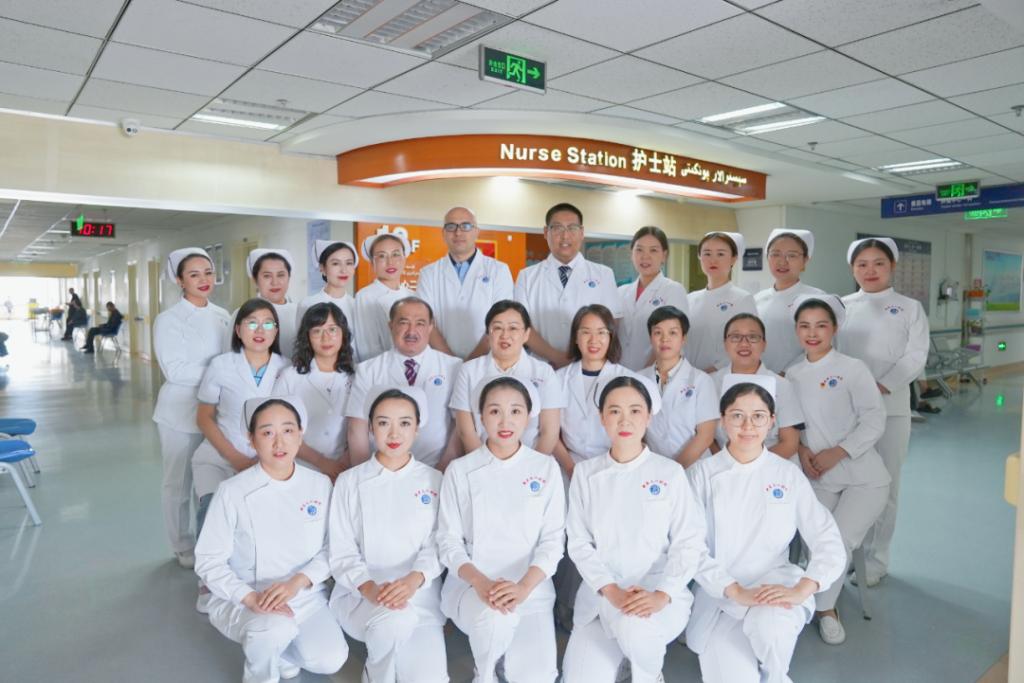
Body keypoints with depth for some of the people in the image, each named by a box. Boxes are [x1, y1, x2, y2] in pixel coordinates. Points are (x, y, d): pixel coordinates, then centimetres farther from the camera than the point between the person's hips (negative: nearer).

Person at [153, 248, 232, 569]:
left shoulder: (223, 316, 7)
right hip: (180, 413, -4)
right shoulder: (168, 319, -8)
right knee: (179, 483, 9)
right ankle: (183, 549, 26)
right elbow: (174, 370, -17)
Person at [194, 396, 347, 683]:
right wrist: (251, 598, -22)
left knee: (330, 660, -16)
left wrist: (297, 582, -18)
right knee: (275, 629, -33)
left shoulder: (320, 485, -4)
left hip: (304, 596, 3)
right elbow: (208, 561, -9)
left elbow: (331, 550, 0)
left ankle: (279, 651, 15)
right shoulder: (232, 492, -13)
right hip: (241, 601, -3)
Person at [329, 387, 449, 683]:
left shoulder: (433, 480, 4)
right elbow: (342, 553, -1)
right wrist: (370, 588, -20)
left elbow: (436, 545, -2)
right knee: (395, 620, -34)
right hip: (360, 594, -1)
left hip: (420, 595, 1)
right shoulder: (350, 481, 2)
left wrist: (413, 580, -23)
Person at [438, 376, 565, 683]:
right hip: (471, 584, -1)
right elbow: (449, 540, -2)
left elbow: (553, 539, -2)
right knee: (495, 618, -33)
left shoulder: (546, 468, 0)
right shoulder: (460, 471, -1)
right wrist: (480, 582, -20)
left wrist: (523, 587, -18)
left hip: (531, 586, 1)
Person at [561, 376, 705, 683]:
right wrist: (611, 591, -16)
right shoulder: (586, 473, 3)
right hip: (601, 594, 2)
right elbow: (579, 543, -1)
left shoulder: (670, 473, -2)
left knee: (634, 629, -35)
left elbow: (689, 543, -4)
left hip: (659, 593, -2)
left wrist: (661, 595, -19)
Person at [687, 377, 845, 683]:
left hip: (774, 584, 1)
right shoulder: (703, 473, -4)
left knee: (770, 627, -32)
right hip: (719, 595, 0)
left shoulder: (788, 475, 0)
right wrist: (737, 592, -21)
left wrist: (801, 590, -21)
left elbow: (829, 543, -4)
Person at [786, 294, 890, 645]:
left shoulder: (852, 368, -4)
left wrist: (837, 452, -17)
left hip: (863, 478, -3)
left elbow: (875, 420, -10)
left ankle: (824, 607, 11)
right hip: (818, 480, 3)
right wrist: (801, 448, -7)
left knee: (838, 541, -16)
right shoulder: (792, 375, 8)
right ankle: (827, 606, 17)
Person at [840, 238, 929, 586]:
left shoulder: (910, 308, 5)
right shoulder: (840, 306, 10)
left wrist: (880, 388, -17)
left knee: (884, 484, 4)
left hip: (890, 408, -1)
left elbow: (915, 357, -4)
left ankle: (875, 560, 16)